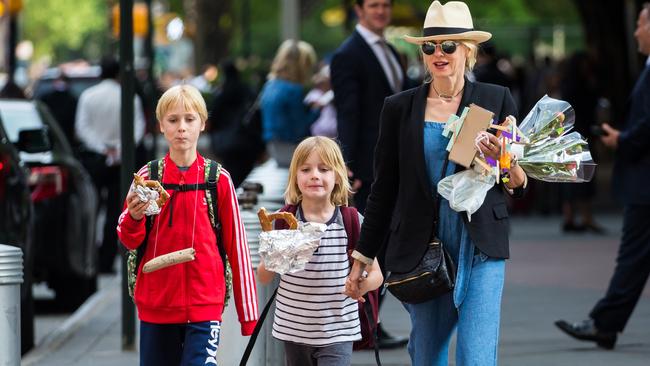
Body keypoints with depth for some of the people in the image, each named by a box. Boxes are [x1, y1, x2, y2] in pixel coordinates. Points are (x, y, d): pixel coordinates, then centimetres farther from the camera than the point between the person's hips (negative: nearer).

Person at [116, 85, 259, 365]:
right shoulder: (147, 178, 3)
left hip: (204, 304, -2)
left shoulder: (219, 180, -1)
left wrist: (247, 312, 1)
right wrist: (134, 218, -20)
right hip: (155, 304, 2)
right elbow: (129, 241, 3)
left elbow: (236, 246, 2)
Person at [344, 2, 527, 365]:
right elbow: (384, 189, 11)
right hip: (420, 249, 2)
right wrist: (362, 259, 10)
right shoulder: (400, 107, 6)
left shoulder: (497, 100, 3)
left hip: (479, 247, -2)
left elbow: (518, 187, 6)